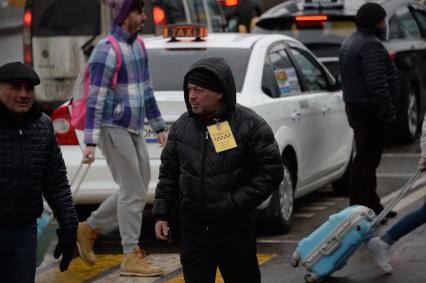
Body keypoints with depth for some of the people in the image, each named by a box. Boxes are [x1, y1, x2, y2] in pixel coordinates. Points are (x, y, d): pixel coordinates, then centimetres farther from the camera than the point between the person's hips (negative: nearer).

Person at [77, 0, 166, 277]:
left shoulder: (138, 46, 13)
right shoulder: (106, 51, -14)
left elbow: (147, 89, 20)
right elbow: (95, 99, -18)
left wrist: (159, 127, 19)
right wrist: (91, 142, -22)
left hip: (133, 130, 9)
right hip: (114, 129, -9)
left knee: (136, 191, 12)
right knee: (133, 192, -7)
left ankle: (90, 229, 24)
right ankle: (132, 257, 0)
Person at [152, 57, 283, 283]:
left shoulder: (250, 125, -7)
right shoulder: (182, 126, 6)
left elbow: (270, 170, -9)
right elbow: (169, 172, 13)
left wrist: (236, 204, -15)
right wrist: (161, 214, 7)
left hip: (236, 230, -3)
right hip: (193, 230, 3)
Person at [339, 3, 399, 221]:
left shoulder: (350, 42, 17)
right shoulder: (371, 45, -18)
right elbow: (378, 84, -24)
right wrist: (389, 112, -22)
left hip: (355, 106, 11)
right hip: (371, 110, -11)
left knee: (366, 158, 17)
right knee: (366, 160, -8)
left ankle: (372, 206, 25)